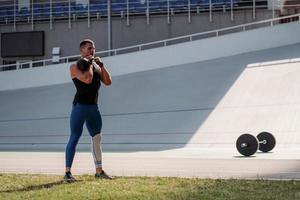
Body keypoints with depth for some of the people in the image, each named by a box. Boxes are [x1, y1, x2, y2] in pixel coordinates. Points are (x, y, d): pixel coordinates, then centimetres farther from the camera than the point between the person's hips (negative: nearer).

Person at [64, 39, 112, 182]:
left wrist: (101, 65, 0)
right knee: (74, 138, -7)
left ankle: (99, 171, 17)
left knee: (97, 138, 9)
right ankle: (67, 172, -5)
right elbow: (87, 79, -22)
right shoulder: (75, 67, -6)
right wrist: (89, 64, -8)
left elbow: (108, 82, 5)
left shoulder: (96, 66, 14)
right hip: (80, 106, -7)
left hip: (94, 107, 7)